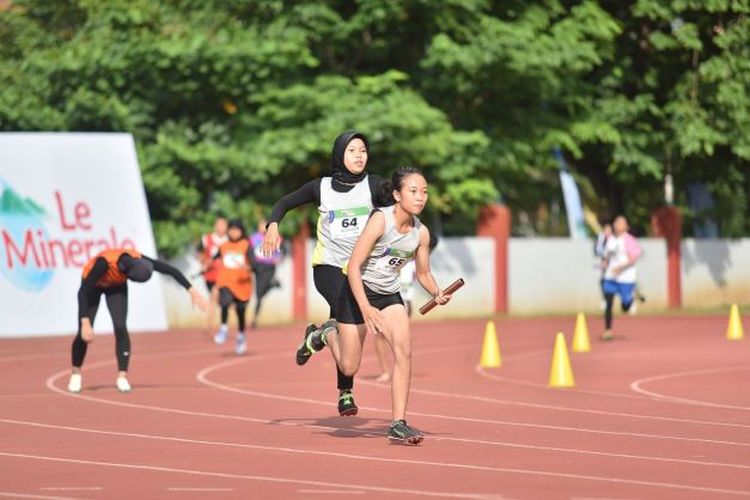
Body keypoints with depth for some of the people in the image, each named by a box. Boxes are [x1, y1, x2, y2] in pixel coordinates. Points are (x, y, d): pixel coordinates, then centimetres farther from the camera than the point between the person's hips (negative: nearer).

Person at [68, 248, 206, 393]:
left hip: (117, 286, 3)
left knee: (120, 328, -17)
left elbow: (172, 271, -22)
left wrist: (192, 291, -21)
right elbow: (83, 292, -39)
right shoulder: (104, 262, -44)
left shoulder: (139, 261, -33)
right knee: (84, 334, -8)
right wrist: (85, 324, -44)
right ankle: (76, 373, 17)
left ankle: (122, 377, -10)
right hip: (93, 285, -3)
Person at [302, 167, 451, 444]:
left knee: (403, 349, -20)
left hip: (389, 296, 4)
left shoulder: (421, 232, -7)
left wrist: (437, 293, -13)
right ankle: (326, 335, 37)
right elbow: (353, 267, -22)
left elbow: (423, 273, 9)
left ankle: (398, 424, -16)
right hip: (358, 291, -4)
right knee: (349, 367, 3)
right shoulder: (381, 219, -23)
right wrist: (366, 309, -30)